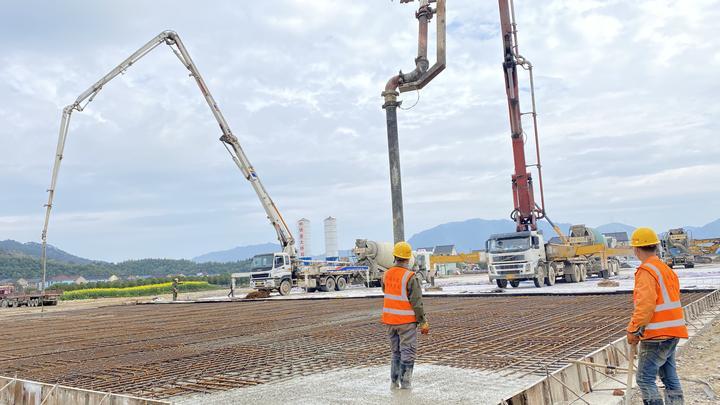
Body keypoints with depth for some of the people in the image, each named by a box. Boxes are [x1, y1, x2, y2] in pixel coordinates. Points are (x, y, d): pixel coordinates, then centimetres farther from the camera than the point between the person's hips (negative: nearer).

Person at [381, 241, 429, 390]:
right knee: (408, 351, 5)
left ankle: (394, 381, 21)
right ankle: (405, 382, 6)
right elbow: (417, 303, -17)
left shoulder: (387, 274, 0)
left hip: (390, 319, 6)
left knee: (395, 351, 18)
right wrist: (423, 322, -10)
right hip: (406, 321, -6)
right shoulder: (410, 277, -18)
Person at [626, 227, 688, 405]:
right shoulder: (667, 269, 13)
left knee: (645, 379, -3)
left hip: (656, 336, -9)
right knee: (669, 376, 15)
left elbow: (645, 305, -23)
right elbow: (670, 301, 17)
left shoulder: (646, 271, -15)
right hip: (672, 332, 9)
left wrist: (633, 330, -16)